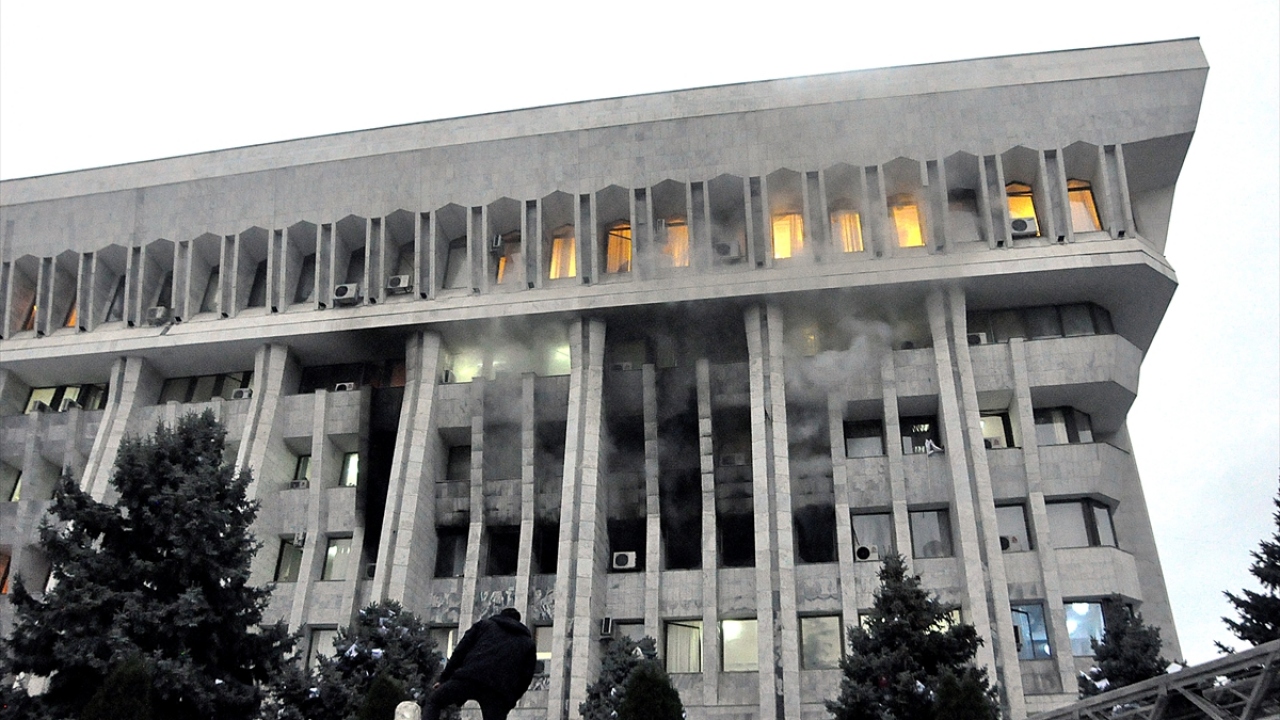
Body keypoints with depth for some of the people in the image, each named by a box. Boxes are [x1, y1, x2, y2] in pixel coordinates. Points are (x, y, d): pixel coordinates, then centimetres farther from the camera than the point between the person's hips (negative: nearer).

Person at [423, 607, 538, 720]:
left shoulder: (484, 625, 25)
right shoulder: (528, 643, 26)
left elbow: (460, 651, 13)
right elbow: (526, 678, 15)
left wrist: (444, 679, 15)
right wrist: (508, 704, 20)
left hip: (468, 677, 0)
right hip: (498, 693, 1)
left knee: (433, 702, 18)